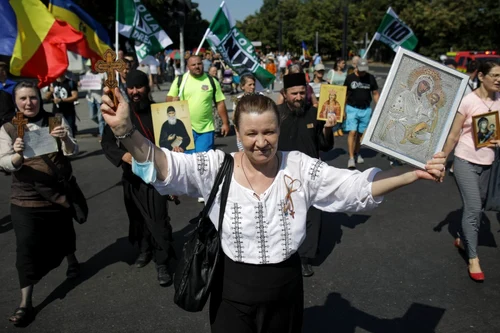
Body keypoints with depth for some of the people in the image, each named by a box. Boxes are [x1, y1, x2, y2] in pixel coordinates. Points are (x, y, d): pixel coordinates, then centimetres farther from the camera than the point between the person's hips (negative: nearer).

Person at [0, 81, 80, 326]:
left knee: (63, 231, 17)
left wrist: (65, 139, -33)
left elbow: (73, 151, -10)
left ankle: (71, 257, 51)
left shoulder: (57, 121, -2)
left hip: (59, 191, 1)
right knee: (26, 245, -5)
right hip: (25, 198, 0)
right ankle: (25, 303, 3)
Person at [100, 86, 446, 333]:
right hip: (233, 290, -1)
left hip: (285, 286, 2)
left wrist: (416, 173, -21)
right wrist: (127, 131, -42)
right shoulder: (217, 167, -13)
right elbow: (164, 167, -25)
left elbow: (359, 186, -11)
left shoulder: (300, 168, -9)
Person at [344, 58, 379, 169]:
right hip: (352, 108, -2)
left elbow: (375, 94, 10)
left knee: (360, 133, 8)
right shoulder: (350, 78, -1)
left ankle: (357, 153, 26)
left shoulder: (371, 78, 3)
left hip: (366, 110, 2)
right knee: (352, 132, -10)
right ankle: (351, 158, -8)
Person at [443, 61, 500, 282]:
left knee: (477, 208, 16)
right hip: (466, 162, -5)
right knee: (473, 209, -8)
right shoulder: (468, 101, -14)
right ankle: (473, 259, 2)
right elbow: (453, 135, -8)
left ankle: (462, 239, 39)